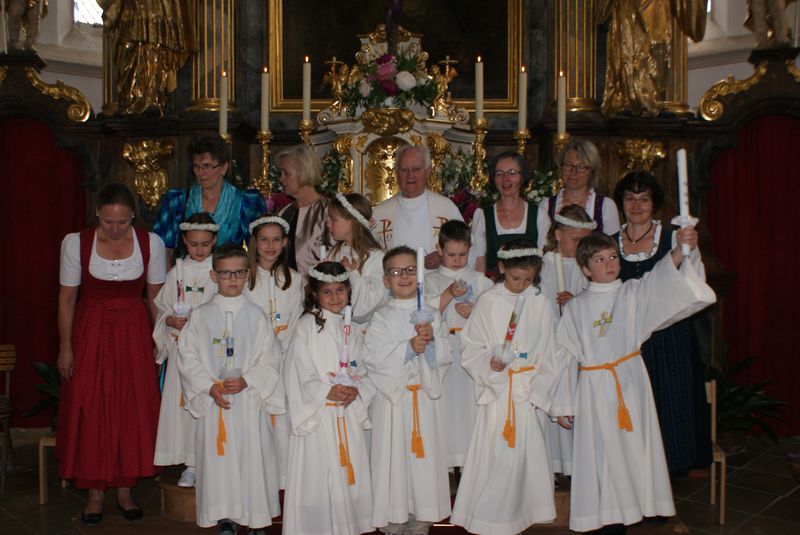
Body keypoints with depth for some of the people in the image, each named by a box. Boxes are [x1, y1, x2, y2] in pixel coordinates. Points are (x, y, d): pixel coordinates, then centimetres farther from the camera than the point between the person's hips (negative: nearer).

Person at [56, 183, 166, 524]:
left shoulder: (151, 243, -8)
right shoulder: (75, 243, -10)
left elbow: (156, 296, 0)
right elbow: (67, 298, -3)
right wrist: (65, 347, -3)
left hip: (134, 333, 1)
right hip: (90, 332, 0)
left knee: (133, 410, 5)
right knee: (90, 411, 3)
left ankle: (125, 488, 21)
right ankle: (95, 492, 17)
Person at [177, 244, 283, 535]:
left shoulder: (255, 315, 1)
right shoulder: (200, 315, 2)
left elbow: (270, 359, -1)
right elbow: (187, 357, -1)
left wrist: (246, 381, -14)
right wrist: (210, 386, -12)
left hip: (249, 399, -1)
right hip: (212, 400, 1)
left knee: (251, 455, 2)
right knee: (217, 455, 6)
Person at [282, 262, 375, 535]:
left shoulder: (351, 328, 10)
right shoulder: (307, 326, -6)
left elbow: (361, 369, 11)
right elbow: (297, 370, -11)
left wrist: (357, 390, -9)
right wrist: (328, 391, -19)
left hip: (349, 413, 5)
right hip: (317, 413, -5)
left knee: (349, 468, 10)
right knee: (319, 474, 0)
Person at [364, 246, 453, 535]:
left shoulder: (430, 315, 7)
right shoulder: (381, 318, -1)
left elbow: (445, 357, 1)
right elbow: (372, 357, -14)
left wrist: (431, 340, -18)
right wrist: (409, 348, -23)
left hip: (424, 395, 3)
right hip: (391, 396, -2)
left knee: (424, 455, 7)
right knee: (393, 456, 2)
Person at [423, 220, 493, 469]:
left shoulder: (479, 280, 12)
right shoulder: (431, 280, 10)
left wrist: (474, 313, -9)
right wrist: (449, 293, -14)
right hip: (443, 348, 0)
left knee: (471, 397, -4)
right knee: (445, 397, -4)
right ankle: (447, 458, 4)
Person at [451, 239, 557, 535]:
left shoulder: (540, 303, 1)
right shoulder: (488, 302, -5)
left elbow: (546, 354, 5)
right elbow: (470, 347, -1)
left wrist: (539, 391, 0)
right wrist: (488, 363, -19)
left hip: (527, 390, 2)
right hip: (496, 389, -2)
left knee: (525, 450, 6)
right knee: (493, 452, 0)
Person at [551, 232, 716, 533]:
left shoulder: (632, 293, 2)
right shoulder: (576, 307, 2)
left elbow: (662, 279, -18)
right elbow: (563, 354, 4)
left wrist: (680, 250, -38)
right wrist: (561, 403, 3)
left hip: (630, 380, 0)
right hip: (593, 385, 0)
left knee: (635, 443, 6)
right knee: (603, 450, 4)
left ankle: (646, 503, 23)